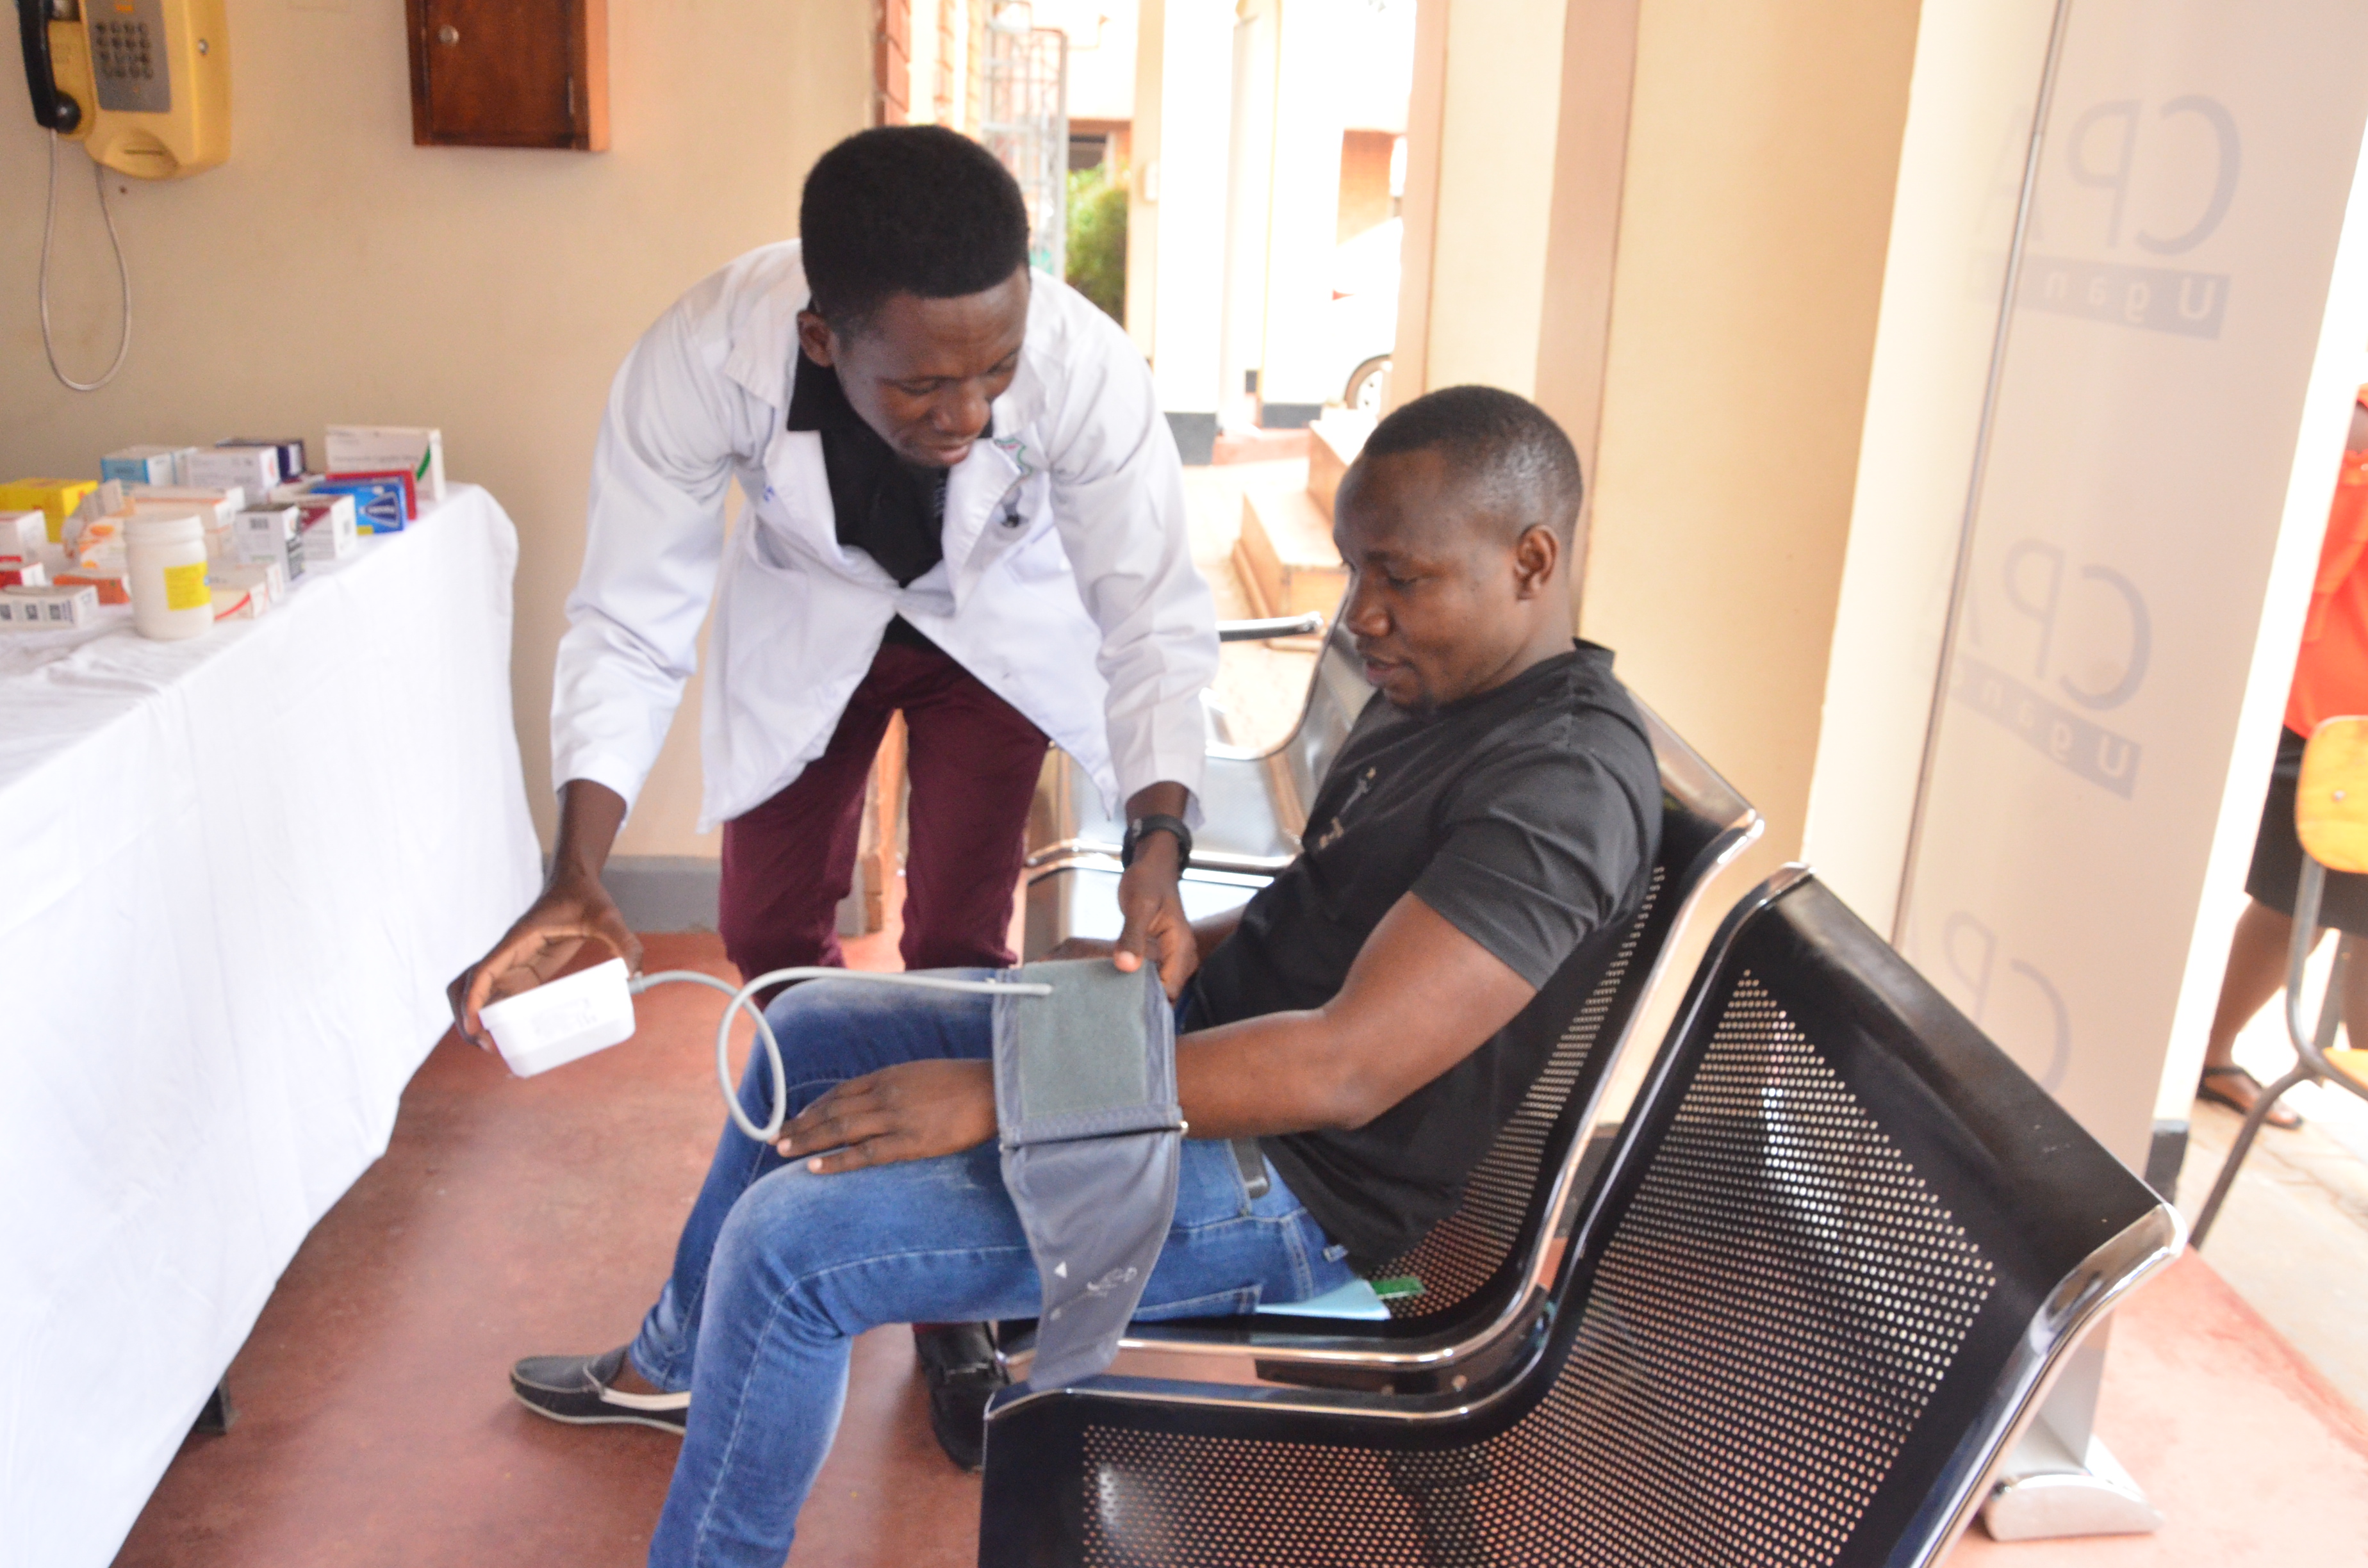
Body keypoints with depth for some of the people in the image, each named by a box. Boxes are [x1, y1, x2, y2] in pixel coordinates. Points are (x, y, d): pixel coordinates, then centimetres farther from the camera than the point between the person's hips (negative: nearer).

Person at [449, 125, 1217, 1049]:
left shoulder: (1087, 366, -37)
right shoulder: (695, 361, -35)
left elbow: (1154, 622, -30)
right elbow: (628, 630, -27)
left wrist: (1157, 841, -46)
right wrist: (576, 875, -39)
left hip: (999, 622, -1)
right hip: (805, 620, 1)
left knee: (957, 941, -6)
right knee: (767, 932, 9)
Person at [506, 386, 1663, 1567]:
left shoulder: (1565, 782, -24)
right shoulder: (1431, 689, 6)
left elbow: (1345, 1069, -32)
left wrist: (992, 1095, -29)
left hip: (1285, 1187, -10)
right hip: (1197, 1030, 10)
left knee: (788, 1239, -17)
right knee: (808, 1026, 16)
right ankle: (679, 1359, 36)